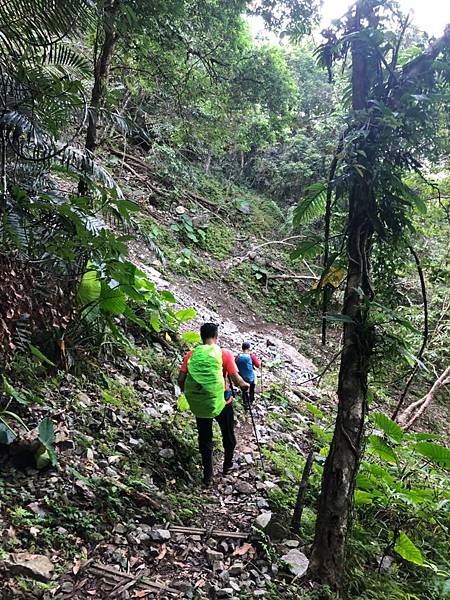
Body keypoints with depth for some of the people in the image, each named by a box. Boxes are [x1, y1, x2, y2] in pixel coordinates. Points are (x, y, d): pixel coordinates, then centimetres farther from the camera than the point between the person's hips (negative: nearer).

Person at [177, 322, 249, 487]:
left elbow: (180, 379, -4)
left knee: (204, 438, 17)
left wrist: (186, 392, 16)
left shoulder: (191, 354, -3)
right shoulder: (224, 354, -10)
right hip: (221, 402, -2)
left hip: (198, 404, 2)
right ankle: (227, 466, 40)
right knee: (228, 436, 22)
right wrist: (245, 385, 11)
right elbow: (236, 379, -11)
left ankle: (207, 475, 23)